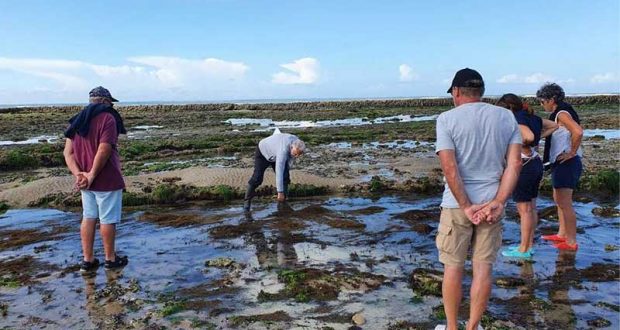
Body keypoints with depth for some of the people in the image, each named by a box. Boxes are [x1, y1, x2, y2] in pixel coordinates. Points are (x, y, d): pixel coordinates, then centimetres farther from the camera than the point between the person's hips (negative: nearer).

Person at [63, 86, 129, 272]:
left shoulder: (77, 121, 11)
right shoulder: (107, 118, -13)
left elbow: (68, 152, 3)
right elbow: (104, 150, -23)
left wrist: (78, 174, -7)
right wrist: (92, 175, -16)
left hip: (85, 181, 7)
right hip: (107, 180, -7)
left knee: (88, 218, 16)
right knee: (108, 219, 5)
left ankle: (88, 260, 22)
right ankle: (110, 259, 18)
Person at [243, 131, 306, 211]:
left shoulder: (297, 143, -22)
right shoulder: (283, 150, -44)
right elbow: (279, 172, -45)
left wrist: (287, 170, 10)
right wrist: (280, 192, -44)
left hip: (275, 154, 6)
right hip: (263, 152, -6)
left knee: (285, 177, -9)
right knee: (257, 178, -13)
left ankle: (282, 202, -1)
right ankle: (247, 200, 3)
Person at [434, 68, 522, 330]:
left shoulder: (447, 119, -8)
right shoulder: (506, 117, 4)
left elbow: (450, 168, -16)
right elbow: (515, 164, -3)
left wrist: (466, 206, -11)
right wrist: (498, 202, -8)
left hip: (457, 204, -3)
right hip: (492, 203, 3)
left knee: (453, 266, 9)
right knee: (483, 267, 11)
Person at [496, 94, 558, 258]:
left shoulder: (516, 120, -17)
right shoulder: (532, 117, 9)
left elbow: (529, 136, -34)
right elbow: (554, 126, 21)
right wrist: (539, 138, 13)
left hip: (524, 166, -9)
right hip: (536, 164, 9)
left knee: (524, 209, 0)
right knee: (531, 207, 15)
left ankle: (524, 249, 9)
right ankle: (529, 245, 25)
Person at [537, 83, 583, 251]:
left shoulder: (562, 114, -16)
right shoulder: (558, 114, 14)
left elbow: (578, 131, -32)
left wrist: (572, 152, -23)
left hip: (566, 163, -11)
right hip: (561, 163, 11)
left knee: (565, 204, -5)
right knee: (558, 200, 20)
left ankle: (571, 242, 3)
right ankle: (562, 234, 32)